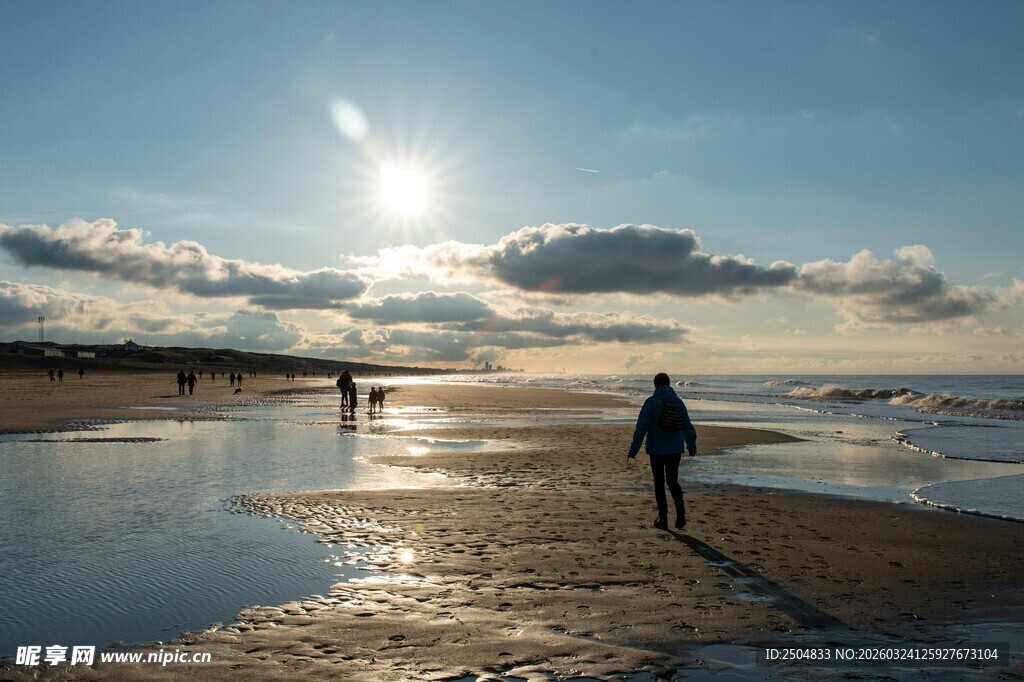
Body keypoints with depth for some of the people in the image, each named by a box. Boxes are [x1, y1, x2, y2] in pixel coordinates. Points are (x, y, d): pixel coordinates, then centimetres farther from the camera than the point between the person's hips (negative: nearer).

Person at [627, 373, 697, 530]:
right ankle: (680, 510, -5)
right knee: (672, 481, 16)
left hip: (656, 450, -3)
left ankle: (663, 519, 10)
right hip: (675, 449, 3)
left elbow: (641, 427, -11)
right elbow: (688, 427, 10)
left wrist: (633, 450, -7)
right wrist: (692, 447, 26)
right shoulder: (678, 402, 4)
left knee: (659, 483, 9)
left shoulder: (651, 402, -8)